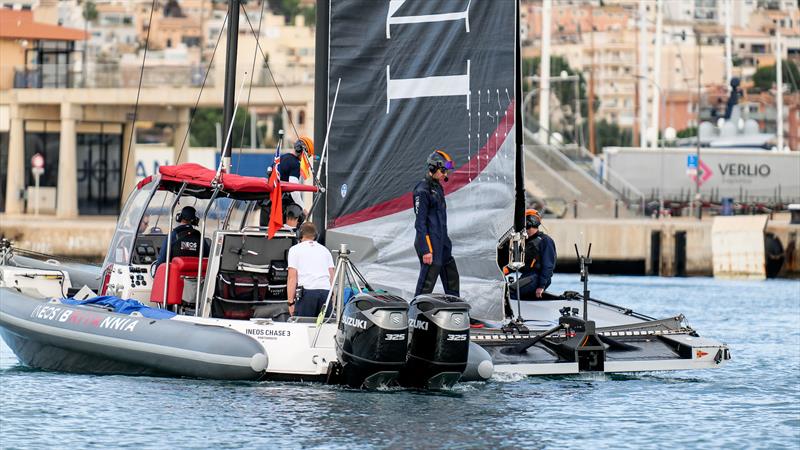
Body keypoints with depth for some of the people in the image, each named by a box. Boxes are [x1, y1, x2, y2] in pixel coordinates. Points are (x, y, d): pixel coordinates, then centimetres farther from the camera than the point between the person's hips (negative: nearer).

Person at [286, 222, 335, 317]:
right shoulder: (325, 250, 22)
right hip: (326, 291, 4)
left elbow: (292, 278, 2)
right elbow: (332, 277, 15)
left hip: (307, 292, -4)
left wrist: (291, 302, 2)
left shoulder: (295, 250, 10)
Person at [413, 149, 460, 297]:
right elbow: (420, 223, -18)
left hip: (442, 242, 10)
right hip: (430, 242, -10)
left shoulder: (438, 187, 15)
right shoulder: (422, 191, -15)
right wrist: (426, 250, -21)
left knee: (452, 278, 15)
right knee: (426, 285, -8)